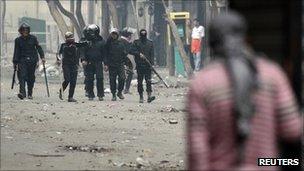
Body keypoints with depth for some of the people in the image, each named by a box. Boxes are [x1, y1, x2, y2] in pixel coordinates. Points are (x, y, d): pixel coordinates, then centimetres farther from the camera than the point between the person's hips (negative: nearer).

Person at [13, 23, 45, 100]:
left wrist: (42, 57, -6)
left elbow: (38, 47, 5)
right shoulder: (18, 40, 6)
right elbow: (16, 52, 6)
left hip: (32, 61, 1)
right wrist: (15, 62, 1)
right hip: (22, 61, -1)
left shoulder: (33, 38, 5)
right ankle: (22, 92, -28)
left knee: (31, 77, 4)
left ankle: (30, 94, 14)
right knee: (22, 76, -18)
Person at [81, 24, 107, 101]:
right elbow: (83, 51, 4)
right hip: (89, 63, 1)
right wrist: (83, 60, -13)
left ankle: (100, 95, -3)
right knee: (89, 80, 0)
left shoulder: (101, 41, 6)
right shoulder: (86, 41, 6)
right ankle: (90, 95, 8)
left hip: (98, 63, -1)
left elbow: (104, 53, 8)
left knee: (99, 79, -8)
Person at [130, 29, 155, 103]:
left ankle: (149, 96, -19)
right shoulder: (136, 42, 7)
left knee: (148, 81, -10)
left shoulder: (150, 43, 11)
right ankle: (141, 96, 10)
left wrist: (152, 63, -4)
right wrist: (139, 54, -14)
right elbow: (131, 51, 0)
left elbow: (152, 54, 8)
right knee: (140, 81, 3)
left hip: (148, 65, 0)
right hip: (139, 65, 0)